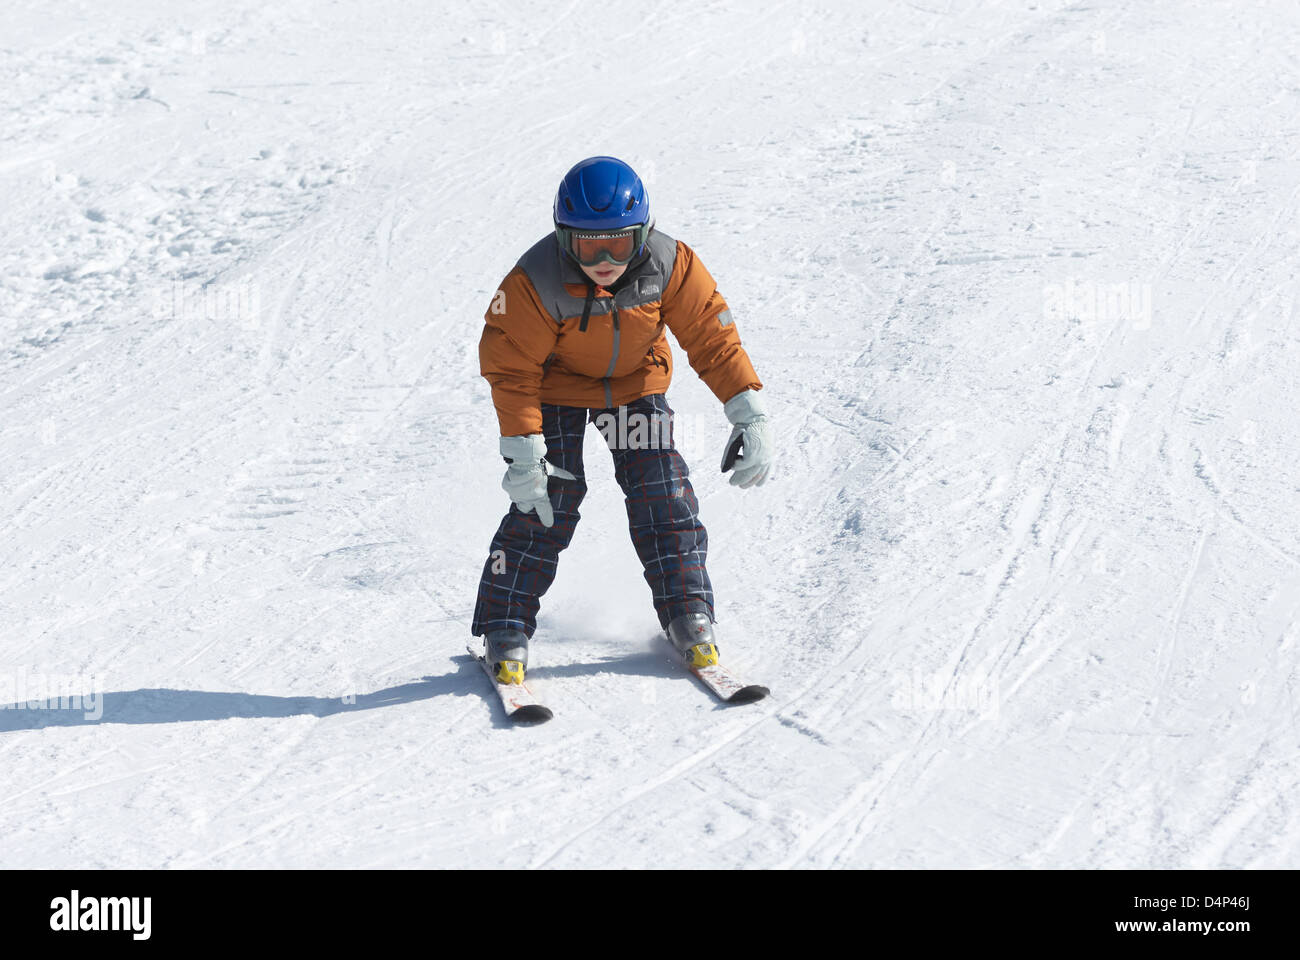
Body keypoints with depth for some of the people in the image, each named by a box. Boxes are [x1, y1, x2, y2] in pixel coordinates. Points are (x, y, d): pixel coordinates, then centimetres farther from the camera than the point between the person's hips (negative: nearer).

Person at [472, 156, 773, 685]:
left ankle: (688, 615, 8)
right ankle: (503, 630, -3)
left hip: (636, 382, 2)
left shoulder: (669, 266, -27)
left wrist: (750, 415, -22)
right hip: (557, 384, -2)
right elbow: (511, 370, -25)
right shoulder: (535, 283, -33)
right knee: (549, 497, -13)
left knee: (662, 492, -6)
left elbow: (714, 337, -18)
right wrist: (523, 453, -29)